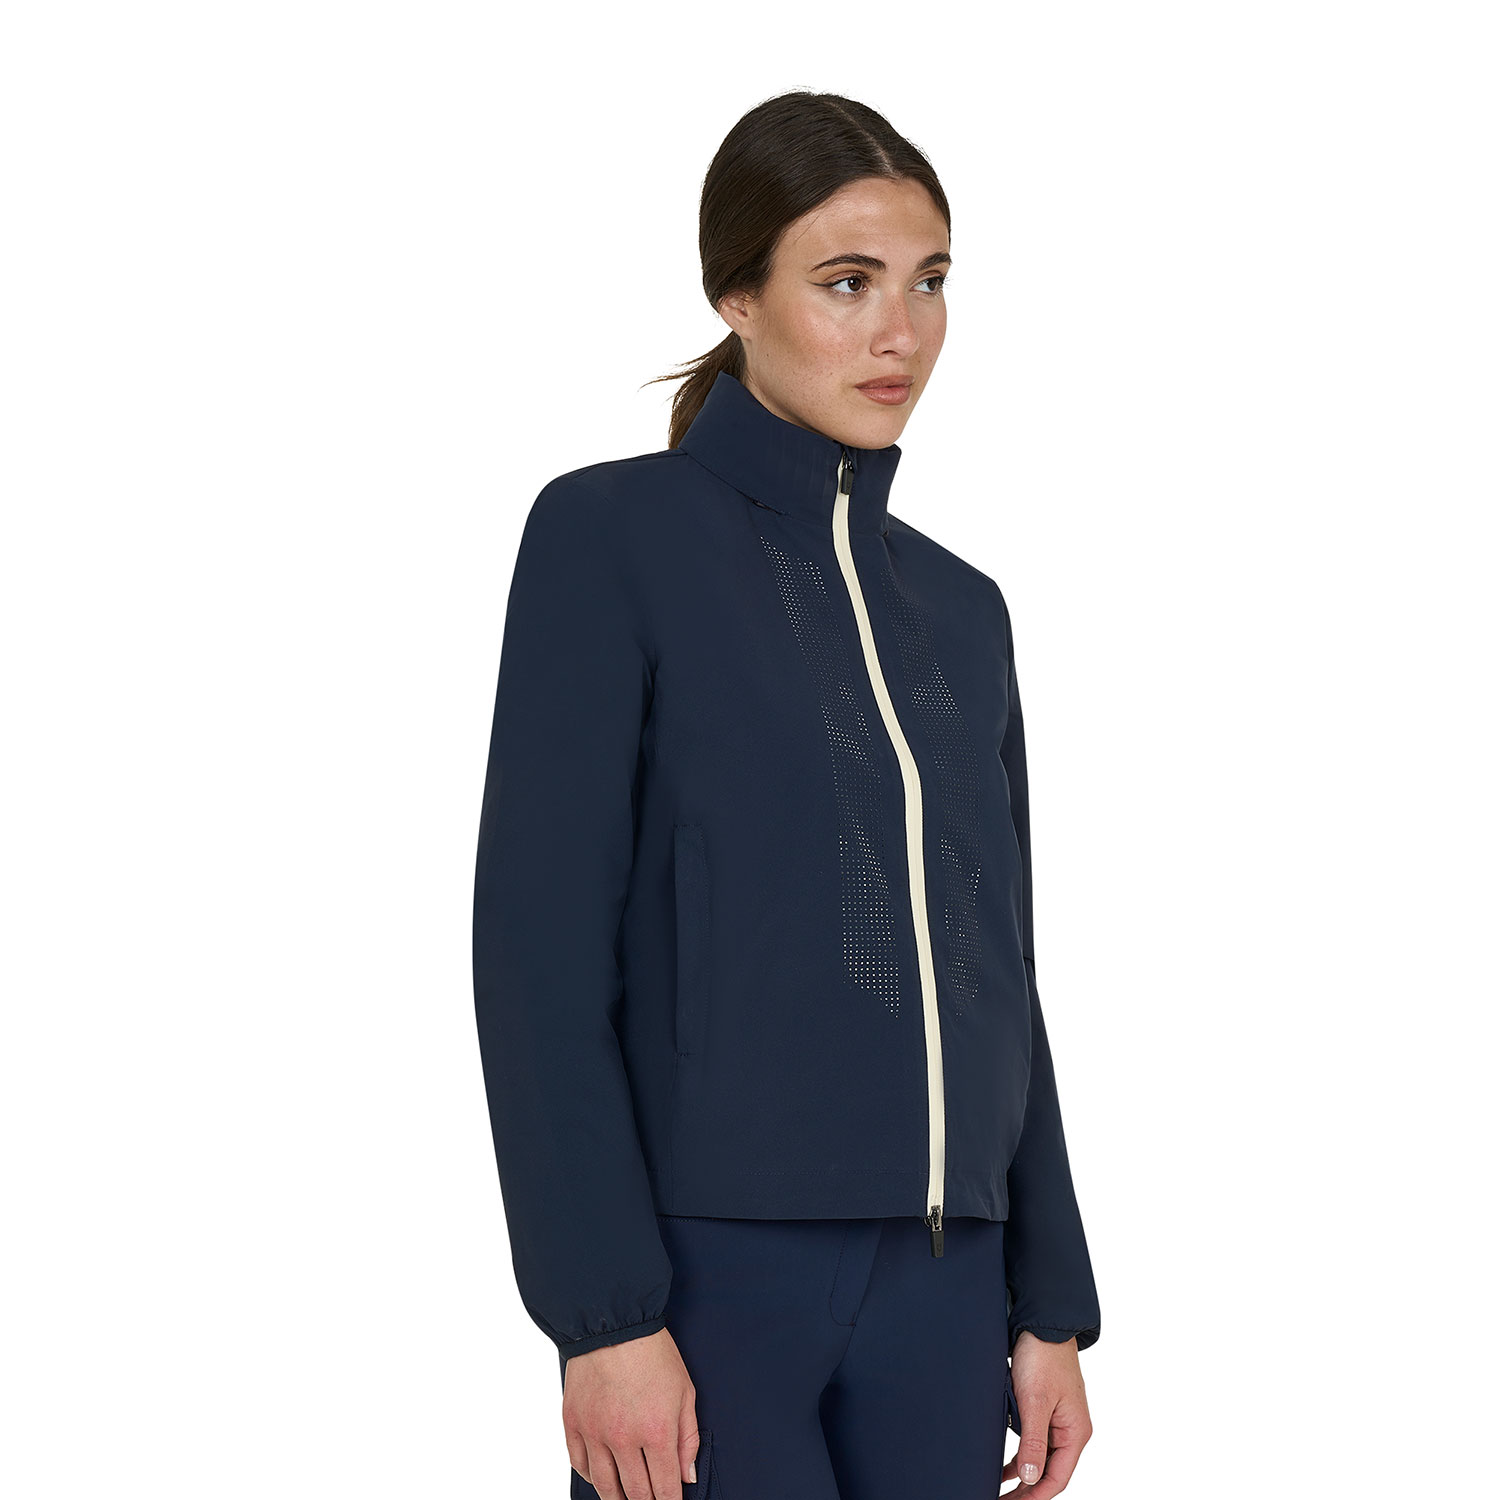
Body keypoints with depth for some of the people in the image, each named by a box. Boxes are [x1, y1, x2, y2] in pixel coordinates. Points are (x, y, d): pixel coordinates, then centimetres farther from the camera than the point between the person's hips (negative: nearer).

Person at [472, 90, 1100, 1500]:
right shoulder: (609, 538, -3)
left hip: (939, 1286, 5)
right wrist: (603, 1316, -15)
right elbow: (541, 952, -9)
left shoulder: (959, 609, 14)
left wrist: (1053, 1305, 11)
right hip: (707, 1273, -5)